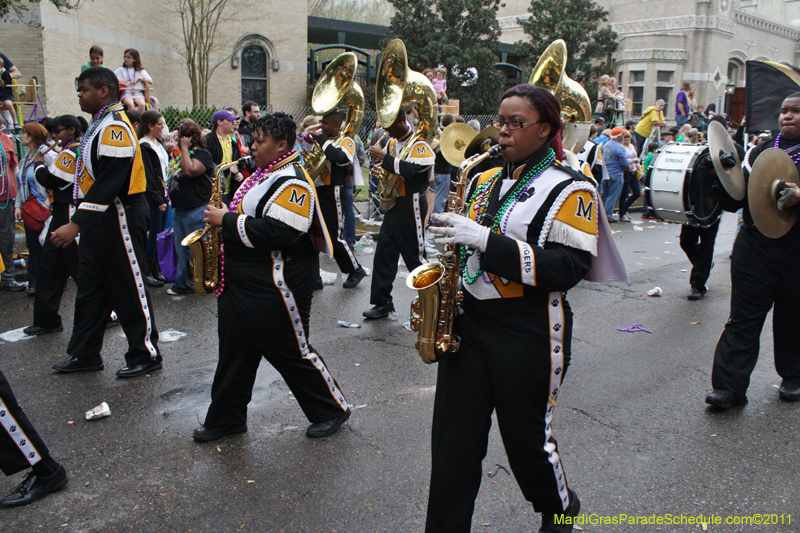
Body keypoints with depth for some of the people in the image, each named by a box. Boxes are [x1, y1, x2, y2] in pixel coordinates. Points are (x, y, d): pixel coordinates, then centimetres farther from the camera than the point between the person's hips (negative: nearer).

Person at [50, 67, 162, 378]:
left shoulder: (114, 127, -18)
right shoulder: (101, 125, 15)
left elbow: (109, 182, -26)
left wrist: (76, 224, -29)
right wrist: (80, 220, 18)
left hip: (119, 218, -11)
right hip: (98, 219, 11)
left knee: (129, 288, 0)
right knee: (90, 288, 15)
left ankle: (146, 355, 12)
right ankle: (85, 355, 26)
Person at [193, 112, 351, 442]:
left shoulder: (292, 183, -18)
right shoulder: (264, 175, 14)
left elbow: (277, 233, -30)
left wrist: (227, 221, -21)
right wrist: (222, 219, 7)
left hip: (273, 290, -10)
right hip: (240, 285, 10)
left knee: (291, 354, 2)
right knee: (235, 353, 15)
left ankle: (332, 410, 20)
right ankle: (227, 418, 30)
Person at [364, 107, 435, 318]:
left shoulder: (419, 144, -14)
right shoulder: (392, 142, 13)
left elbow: (411, 170, -29)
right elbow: (388, 167, 24)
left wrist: (383, 157, -25)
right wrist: (379, 168, 0)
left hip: (411, 205, -8)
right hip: (393, 204, 8)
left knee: (415, 255, -2)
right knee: (384, 252, 6)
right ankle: (382, 302, 14)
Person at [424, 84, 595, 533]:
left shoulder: (570, 189, -7)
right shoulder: (485, 181, 13)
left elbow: (570, 267, -19)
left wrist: (488, 241, -25)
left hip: (529, 334, -5)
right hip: (467, 321, 5)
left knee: (527, 440, 13)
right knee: (452, 444, 5)